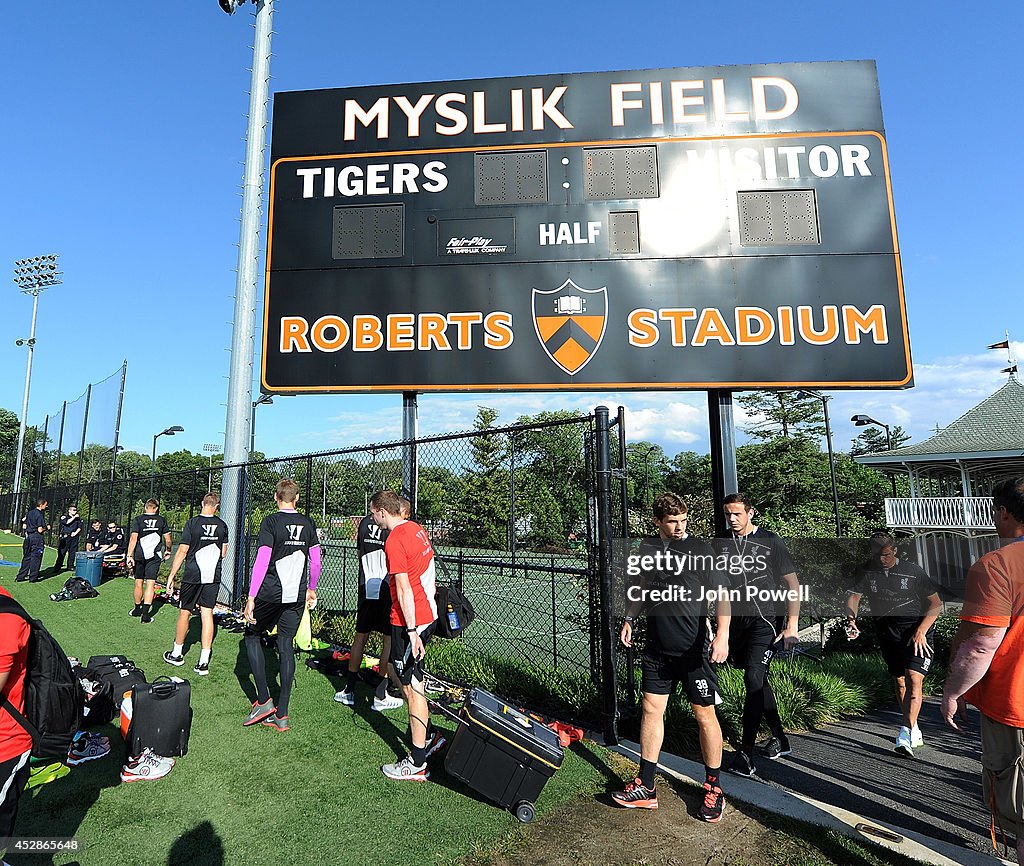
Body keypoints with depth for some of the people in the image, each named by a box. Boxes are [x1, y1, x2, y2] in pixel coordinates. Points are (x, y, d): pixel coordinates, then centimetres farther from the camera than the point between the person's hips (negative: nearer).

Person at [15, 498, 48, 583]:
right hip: (37, 538, -7)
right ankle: (33, 578, 6)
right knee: (36, 558, 1)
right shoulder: (39, 515, -15)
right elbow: (40, 530, -18)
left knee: (26, 557, 15)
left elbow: (25, 526, 15)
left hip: (28, 537, 7)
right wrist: (46, 528, 1)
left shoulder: (30, 512, 8)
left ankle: (21, 576, 18)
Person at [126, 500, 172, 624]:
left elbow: (133, 538, -9)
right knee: (150, 584, -2)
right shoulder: (161, 520, 2)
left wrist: (129, 555, -8)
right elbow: (168, 539, 5)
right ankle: (145, 614, -8)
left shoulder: (138, 520, -1)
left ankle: (137, 609, 30)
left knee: (139, 583, 14)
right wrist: (168, 550, 21)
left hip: (139, 556, 1)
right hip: (154, 557, -1)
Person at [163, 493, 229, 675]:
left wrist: (171, 576, -3)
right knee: (207, 613, 4)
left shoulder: (192, 523, -8)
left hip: (192, 576, -2)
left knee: (184, 612, 13)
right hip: (213, 576, 3)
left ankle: (176, 654, 28)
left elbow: (182, 552, -9)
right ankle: (204, 662, 2)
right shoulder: (222, 525, 2)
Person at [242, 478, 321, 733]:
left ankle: (264, 700, 11)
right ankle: (282, 714, 12)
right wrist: (310, 589, 22)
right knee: (286, 646, 9)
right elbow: (316, 561, 8)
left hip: (270, 594, -4)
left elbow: (262, 561, -14)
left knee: (252, 636, 16)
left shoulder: (271, 522, -9)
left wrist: (251, 597, -12)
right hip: (297, 596, 4)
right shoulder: (308, 524, 5)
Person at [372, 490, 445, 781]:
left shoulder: (394, 541, -19)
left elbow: (404, 589, -22)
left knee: (412, 688, 1)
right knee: (409, 679, 23)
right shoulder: (416, 528, 8)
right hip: (427, 613, 9)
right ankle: (429, 736, 34)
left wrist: (412, 631, -21)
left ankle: (416, 765, 12)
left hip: (408, 621, -9)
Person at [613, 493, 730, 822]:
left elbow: (721, 595, -12)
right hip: (657, 648, 5)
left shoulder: (699, 549, -9)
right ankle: (645, 787, 22)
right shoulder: (647, 548, 5)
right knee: (651, 710, 9)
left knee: (705, 715, 5)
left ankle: (713, 788, 26)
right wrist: (629, 619, 10)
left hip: (694, 649, -4)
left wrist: (722, 634, -25)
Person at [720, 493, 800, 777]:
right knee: (759, 682, 14)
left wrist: (791, 626, -8)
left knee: (754, 679, -14)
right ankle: (779, 738, 31)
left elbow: (793, 585, 0)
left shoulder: (771, 541, -1)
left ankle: (746, 751, -6)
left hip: (764, 620, -4)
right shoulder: (721, 545, 8)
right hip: (734, 623, 4)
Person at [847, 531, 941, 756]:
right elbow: (853, 596, -8)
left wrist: (921, 631, -12)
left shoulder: (913, 571, -6)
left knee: (913, 679, -18)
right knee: (898, 681, 11)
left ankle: (906, 734, -19)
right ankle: (915, 732, 28)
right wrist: (851, 618, -28)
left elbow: (936, 603, -1)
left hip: (916, 631, -3)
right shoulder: (865, 571, 0)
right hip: (887, 633, 3)